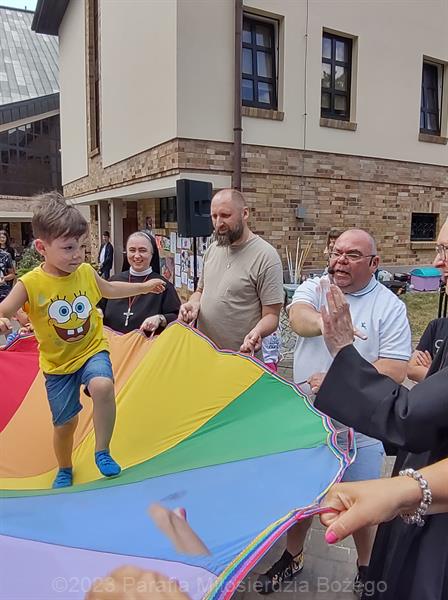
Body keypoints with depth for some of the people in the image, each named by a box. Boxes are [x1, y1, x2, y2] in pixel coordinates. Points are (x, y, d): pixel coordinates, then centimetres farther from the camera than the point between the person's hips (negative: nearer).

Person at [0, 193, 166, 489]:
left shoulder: (87, 272, -4)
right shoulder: (30, 283, -16)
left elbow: (109, 289, 16)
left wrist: (145, 286, 21)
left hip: (92, 350, 1)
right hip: (58, 363, -1)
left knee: (102, 386, -31)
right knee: (65, 423, 8)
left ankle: (102, 452, -7)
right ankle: (64, 469, 41)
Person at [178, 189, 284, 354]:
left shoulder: (266, 256, -15)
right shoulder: (212, 249, 5)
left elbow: (271, 315, -14)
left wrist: (257, 331, -34)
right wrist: (193, 304, -5)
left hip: (241, 355, -6)